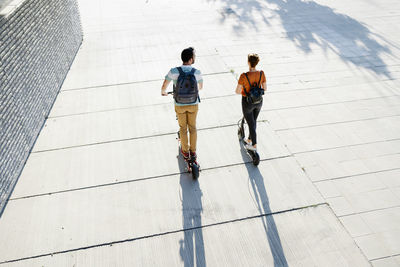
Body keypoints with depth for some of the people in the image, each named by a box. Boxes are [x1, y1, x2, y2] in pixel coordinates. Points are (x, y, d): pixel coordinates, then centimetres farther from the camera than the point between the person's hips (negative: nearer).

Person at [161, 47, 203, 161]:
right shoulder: (197, 72, -13)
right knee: (192, 127, 19)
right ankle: (193, 151, 31)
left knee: (183, 127, 18)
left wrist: (163, 92, 18)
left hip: (179, 105, 0)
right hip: (193, 104, 1)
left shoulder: (174, 71, -17)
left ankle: (185, 151, 32)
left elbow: (164, 86, -6)